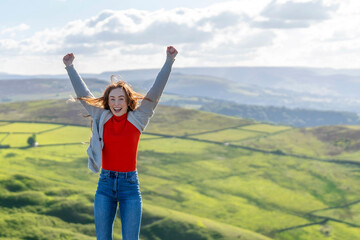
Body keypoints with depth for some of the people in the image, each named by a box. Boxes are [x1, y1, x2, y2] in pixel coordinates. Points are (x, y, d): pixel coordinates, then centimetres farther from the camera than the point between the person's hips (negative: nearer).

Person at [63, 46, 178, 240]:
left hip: (130, 186, -2)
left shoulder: (138, 119, -2)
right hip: (105, 184, 2)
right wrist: (69, 67, 19)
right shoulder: (101, 117, 3)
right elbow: (82, 93, 13)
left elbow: (156, 90, -3)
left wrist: (169, 62, -6)